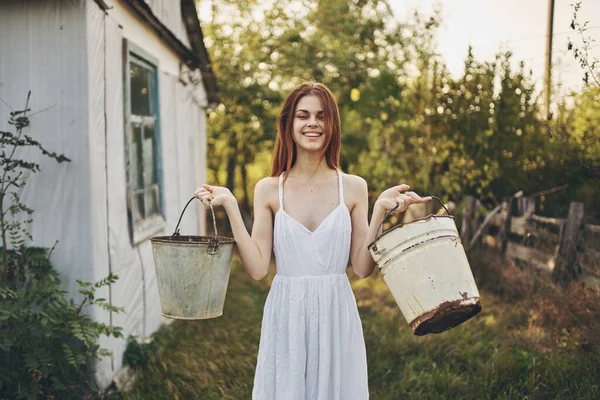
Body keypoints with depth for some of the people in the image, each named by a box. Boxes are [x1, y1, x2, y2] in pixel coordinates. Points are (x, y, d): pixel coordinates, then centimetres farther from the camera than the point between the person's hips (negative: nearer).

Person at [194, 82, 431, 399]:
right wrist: (230, 207, -10)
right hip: (286, 317, 0)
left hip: (336, 316, 0)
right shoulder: (268, 189, 1)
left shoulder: (353, 187, 1)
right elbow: (257, 268, -6)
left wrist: (380, 211, -11)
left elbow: (362, 268, -2)